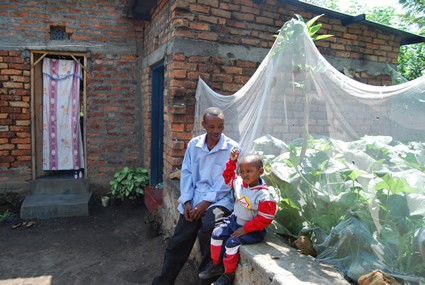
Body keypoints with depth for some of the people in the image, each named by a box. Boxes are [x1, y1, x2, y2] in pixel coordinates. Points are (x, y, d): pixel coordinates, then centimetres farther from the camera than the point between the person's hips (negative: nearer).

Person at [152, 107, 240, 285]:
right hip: (194, 200, 4)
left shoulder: (233, 148, -7)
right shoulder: (194, 144, 6)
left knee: (208, 228, -30)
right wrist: (187, 201, -4)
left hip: (220, 200, -3)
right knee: (178, 242, 2)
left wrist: (206, 203, -15)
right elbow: (186, 173, 6)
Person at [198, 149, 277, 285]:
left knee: (232, 243, -21)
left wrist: (245, 229, -21)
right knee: (217, 234, -1)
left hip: (252, 229, -7)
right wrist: (232, 162, -4)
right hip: (234, 220, 7)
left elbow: (265, 218, -22)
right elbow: (228, 176, 13)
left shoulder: (263, 195, -26)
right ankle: (216, 264, 18)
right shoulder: (239, 182, -6)